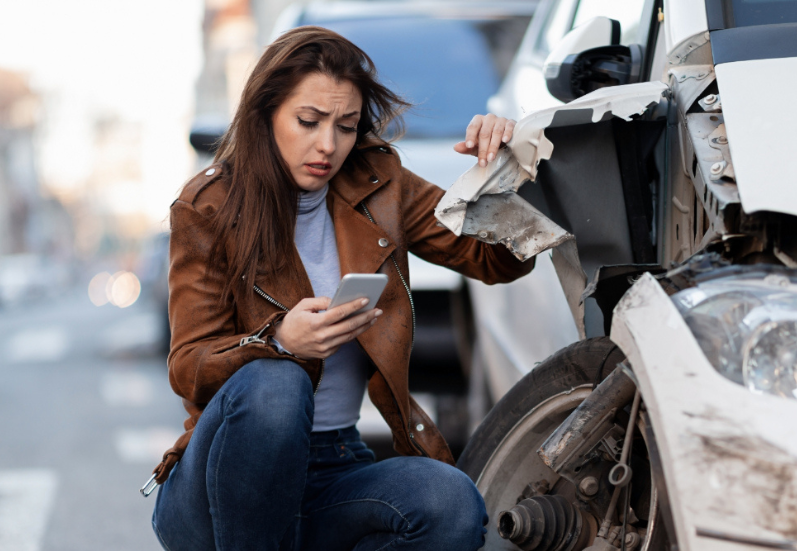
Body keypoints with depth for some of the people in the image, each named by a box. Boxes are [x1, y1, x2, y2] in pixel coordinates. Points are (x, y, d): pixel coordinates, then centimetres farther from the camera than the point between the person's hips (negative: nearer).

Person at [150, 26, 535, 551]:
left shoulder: (378, 187, 6)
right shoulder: (207, 208, -4)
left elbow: (499, 260, 8)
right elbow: (189, 369, -10)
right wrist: (279, 341, -30)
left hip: (336, 471, 4)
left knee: (452, 506, -27)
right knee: (273, 384, -36)